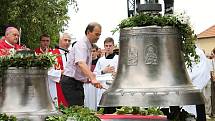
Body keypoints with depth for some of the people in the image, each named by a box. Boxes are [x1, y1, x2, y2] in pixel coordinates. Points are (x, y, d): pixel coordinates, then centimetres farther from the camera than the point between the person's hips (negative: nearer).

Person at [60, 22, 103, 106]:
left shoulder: (88, 46, 15)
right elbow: (80, 64, -33)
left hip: (78, 83, 10)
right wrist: (93, 79, -45)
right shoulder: (81, 45, -16)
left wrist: (89, 78, 13)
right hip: (70, 83, -10)